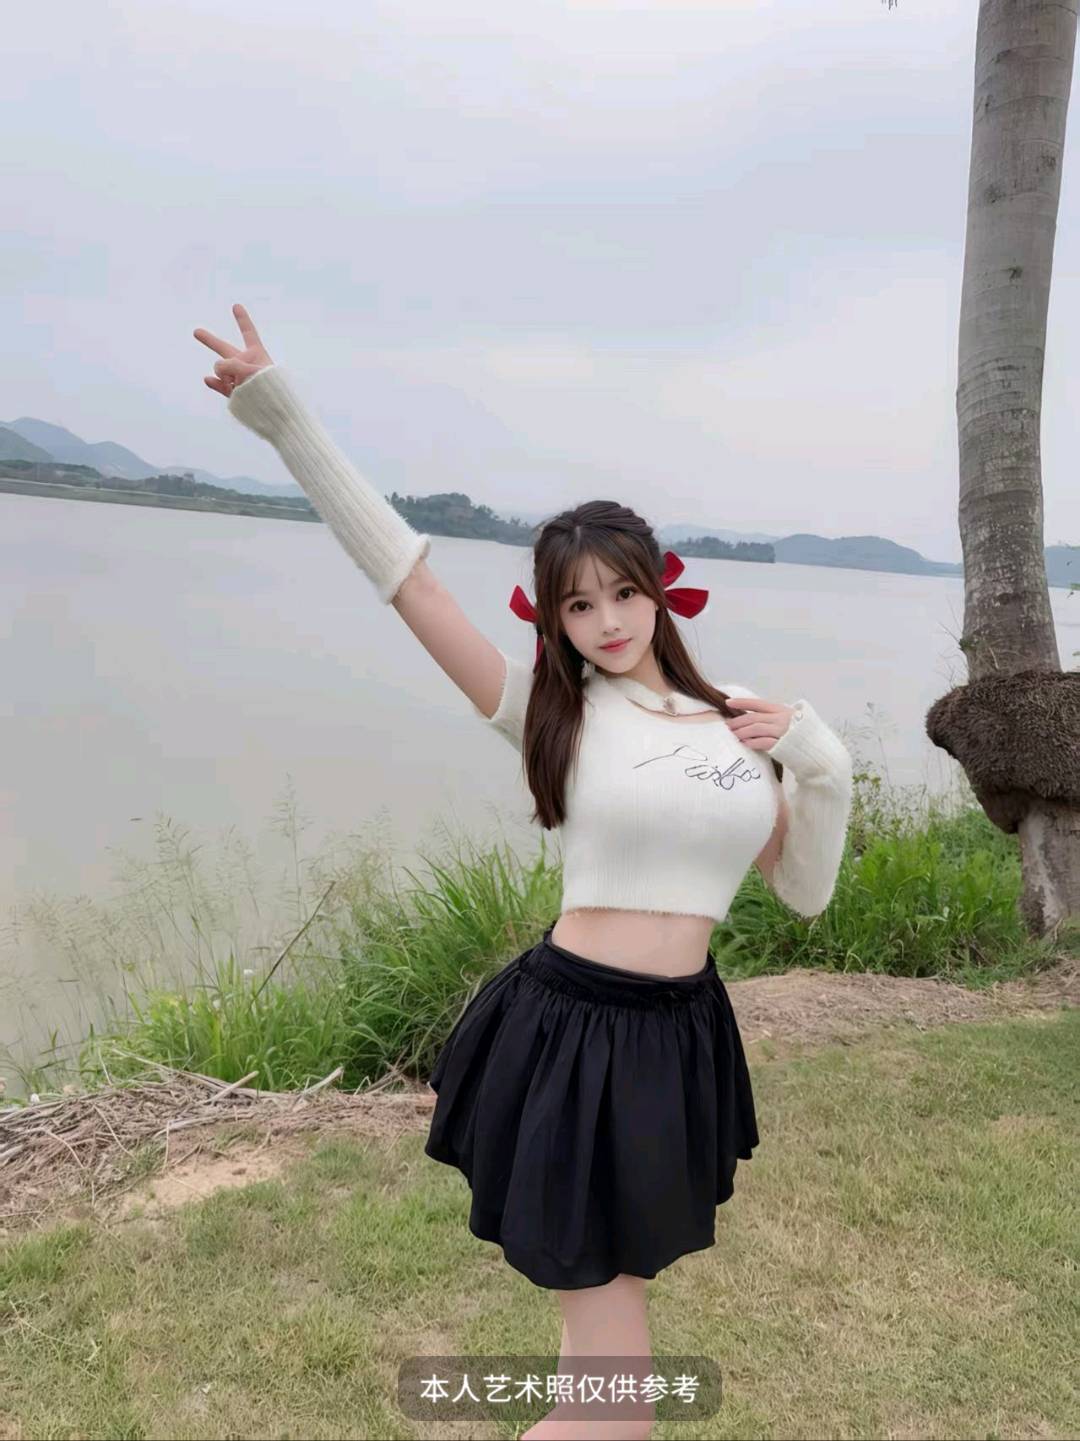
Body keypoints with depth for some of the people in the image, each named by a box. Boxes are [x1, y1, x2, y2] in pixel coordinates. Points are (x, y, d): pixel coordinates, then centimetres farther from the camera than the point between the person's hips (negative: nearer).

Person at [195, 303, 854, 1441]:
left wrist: (823, 766, -6)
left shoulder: (739, 719, 4)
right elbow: (408, 578, -12)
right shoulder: (549, 711, -6)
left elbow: (805, 891, 9)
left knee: (609, 1297, 25)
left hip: (682, 1033, 4)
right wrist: (285, 419, -15)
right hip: (570, 1027, -4)